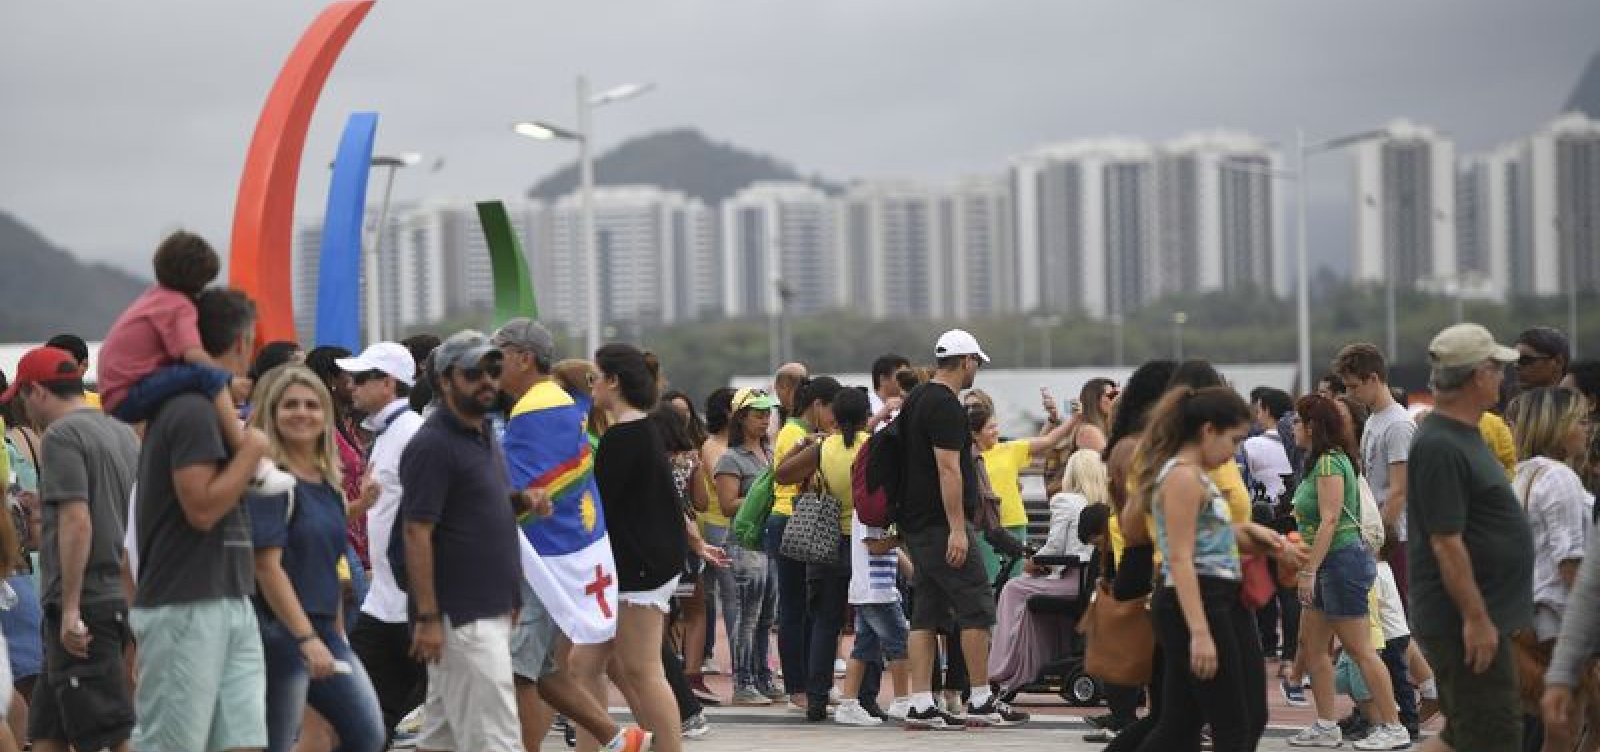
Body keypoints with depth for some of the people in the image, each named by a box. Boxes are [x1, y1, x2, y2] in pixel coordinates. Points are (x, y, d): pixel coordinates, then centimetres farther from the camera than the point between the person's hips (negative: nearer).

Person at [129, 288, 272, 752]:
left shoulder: (204, 407, 17)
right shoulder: (194, 410, -14)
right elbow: (203, 507, -21)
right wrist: (253, 449, -13)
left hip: (230, 607, 10)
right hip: (186, 609, -10)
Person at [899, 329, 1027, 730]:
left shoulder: (917, 400, 16)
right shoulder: (946, 406, -15)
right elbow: (948, 468, -21)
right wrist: (957, 528, -22)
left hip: (916, 523, 10)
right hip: (942, 525, -10)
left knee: (927, 612, 7)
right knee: (976, 608, -3)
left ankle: (920, 706, 4)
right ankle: (981, 701, 0)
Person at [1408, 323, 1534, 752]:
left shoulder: (1463, 436, 14)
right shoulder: (1441, 447, -20)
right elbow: (1446, 542, -22)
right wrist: (1475, 617, -22)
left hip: (1480, 614, 10)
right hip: (1464, 621, -10)